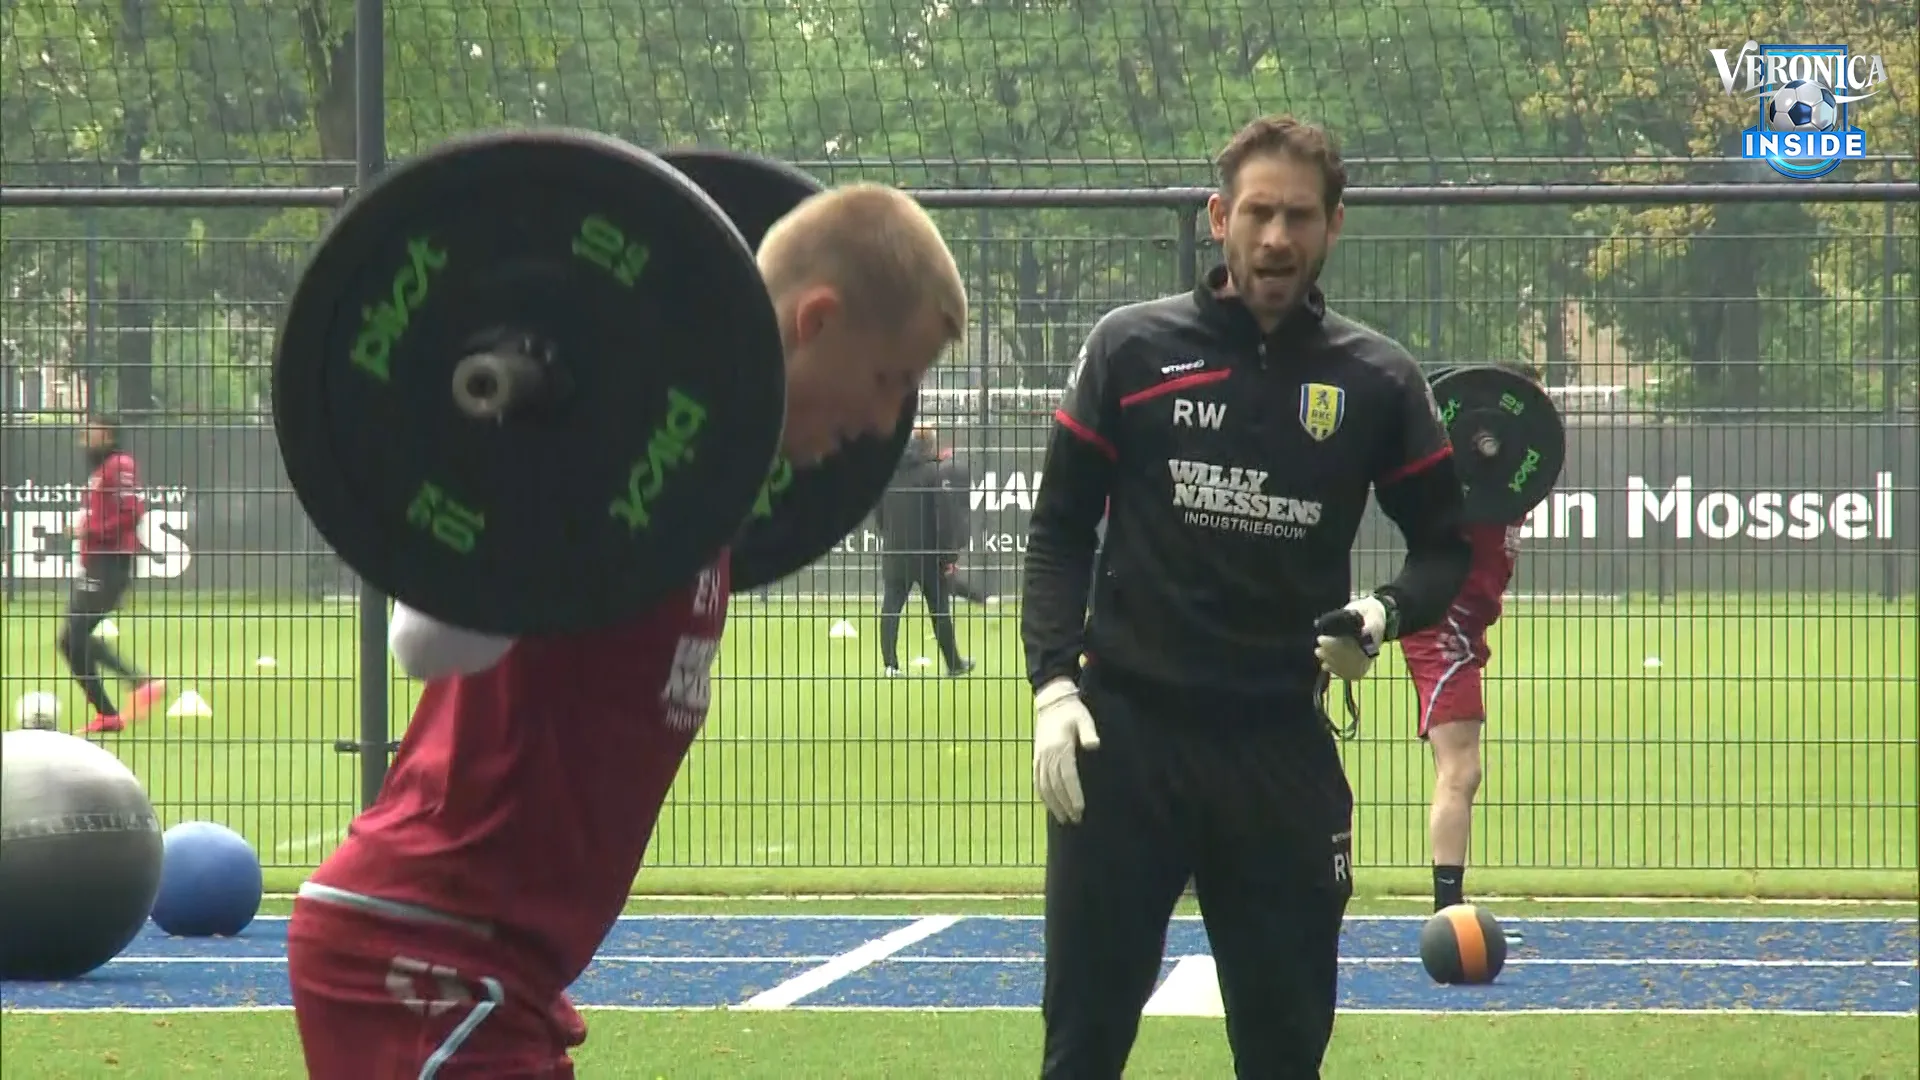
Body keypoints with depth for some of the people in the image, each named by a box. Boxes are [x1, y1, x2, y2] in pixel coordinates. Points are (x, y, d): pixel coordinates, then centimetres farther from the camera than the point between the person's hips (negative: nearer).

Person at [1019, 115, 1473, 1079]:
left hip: (1282, 747, 1)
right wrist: (1053, 682, -7)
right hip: (1124, 730, -1)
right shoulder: (1132, 349, 2)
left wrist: (1386, 613, -11)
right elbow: (1060, 528, 5)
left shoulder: (1375, 381, 4)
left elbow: (1446, 545, 11)